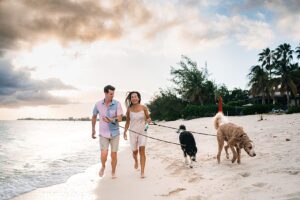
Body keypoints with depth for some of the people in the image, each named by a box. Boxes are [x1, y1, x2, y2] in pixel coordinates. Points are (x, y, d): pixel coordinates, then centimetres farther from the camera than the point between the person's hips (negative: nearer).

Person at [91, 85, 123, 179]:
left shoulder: (117, 104, -12)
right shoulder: (98, 104, -7)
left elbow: (120, 118, -18)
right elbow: (94, 116, 11)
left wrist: (110, 120, -38)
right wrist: (93, 129, 16)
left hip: (114, 133, 0)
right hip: (103, 134, 0)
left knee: (113, 155, 3)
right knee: (104, 155, -12)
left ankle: (113, 172, 28)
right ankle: (103, 166, 23)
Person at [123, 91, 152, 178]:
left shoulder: (144, 108, -6)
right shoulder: (129, 110, -4)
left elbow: (148, 118, 4)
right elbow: (127, 122, 7)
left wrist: (149, 120, -19)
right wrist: (125, 132, 1)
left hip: (142, 132, -1)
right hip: (133, 132, 1)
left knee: (142, 150, -13)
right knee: (135, 151, 11)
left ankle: (142, 172, -8)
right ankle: (136, 161, 47)